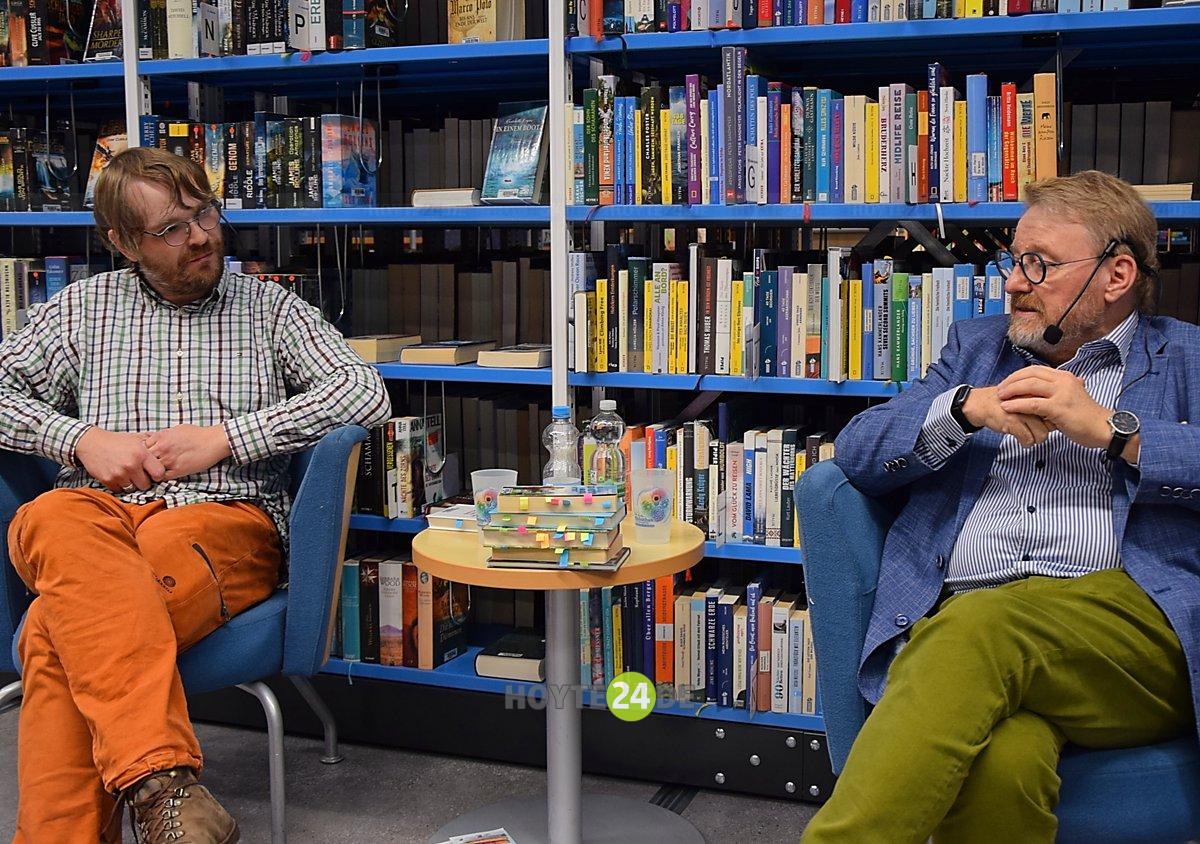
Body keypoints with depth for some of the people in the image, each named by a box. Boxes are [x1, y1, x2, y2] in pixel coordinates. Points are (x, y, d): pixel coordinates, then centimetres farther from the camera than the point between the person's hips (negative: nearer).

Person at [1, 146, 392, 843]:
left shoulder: (270, 308, 17)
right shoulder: (83, 308, 22)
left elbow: (366, 393, 2)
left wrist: (222, 437, -5)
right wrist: (84, 439, -2)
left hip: (224, 519, -1)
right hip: (98, 511, 2)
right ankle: (162, 779, -50)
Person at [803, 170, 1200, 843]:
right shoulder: (977, 346, 28)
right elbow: (857, 451, 16)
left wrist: (1110, 427, -7)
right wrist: (967, 408, -1)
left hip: (1129, 620, -1)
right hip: (960, 620, 2)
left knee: (975, 627, -37)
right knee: (1001, 760, -36)